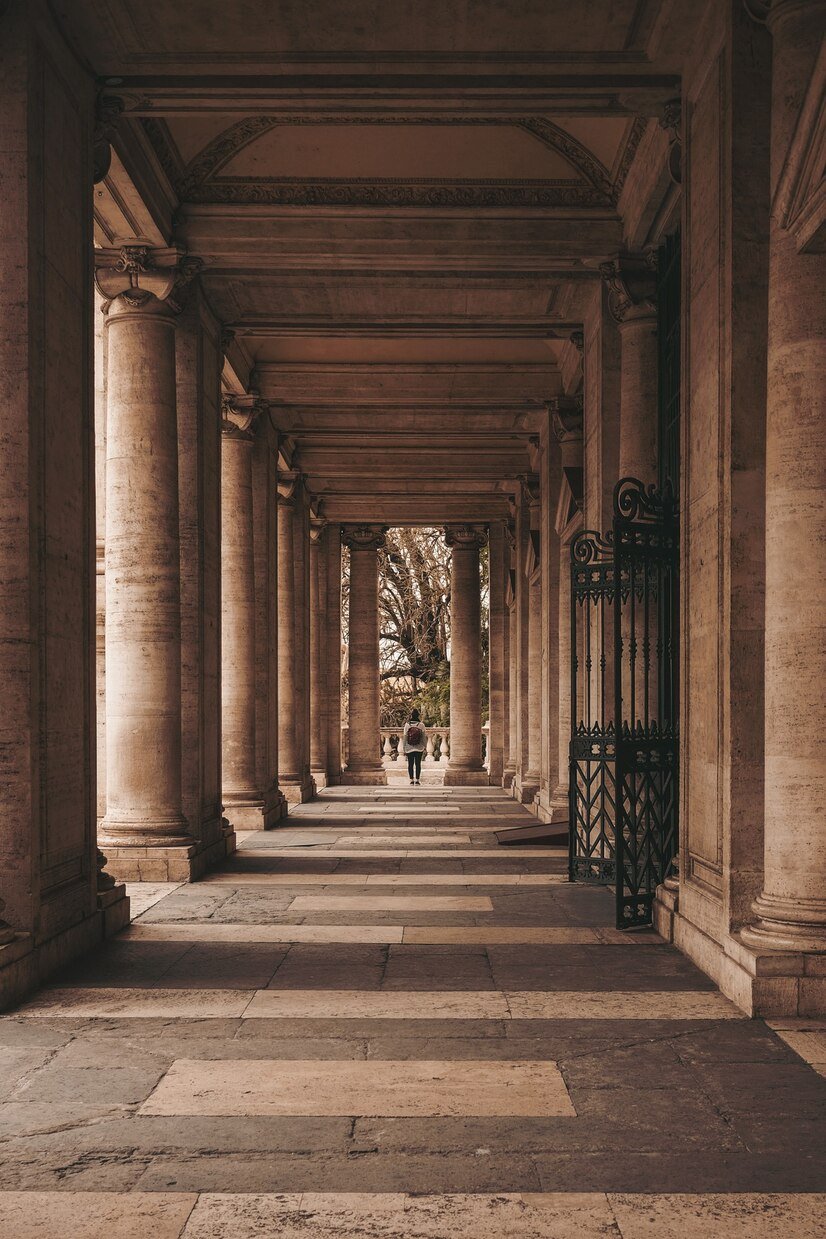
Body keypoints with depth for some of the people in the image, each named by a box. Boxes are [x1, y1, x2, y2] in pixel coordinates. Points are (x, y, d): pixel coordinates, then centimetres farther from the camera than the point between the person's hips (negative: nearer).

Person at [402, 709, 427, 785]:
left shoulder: (407, 725, -8)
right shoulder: (421, 725, -8)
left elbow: (404, 737, -4)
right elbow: (424, 736, -2)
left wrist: (403, 747, 5)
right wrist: (425, 746, 9)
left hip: (409, 748, 0)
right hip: (419, 748, 0)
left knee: (410, 764, 8)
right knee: (418, 764, 7)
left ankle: (411, 780, 7)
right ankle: (417, 780, 7)